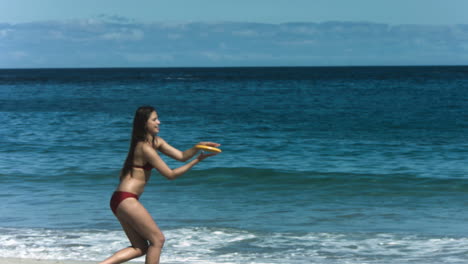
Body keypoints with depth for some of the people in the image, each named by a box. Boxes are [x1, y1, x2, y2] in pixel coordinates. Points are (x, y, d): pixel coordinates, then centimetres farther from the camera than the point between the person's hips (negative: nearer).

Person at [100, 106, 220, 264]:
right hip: (126, 200, -10)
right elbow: (170, 174, -14)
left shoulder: (156, 142, 14)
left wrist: (197, 148, -7)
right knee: (157, 239, -2)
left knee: (140, 248, 11)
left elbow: (181, 156, 11)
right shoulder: (145, 148, -15)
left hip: (120, 201, 10)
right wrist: (196, 161, -15)